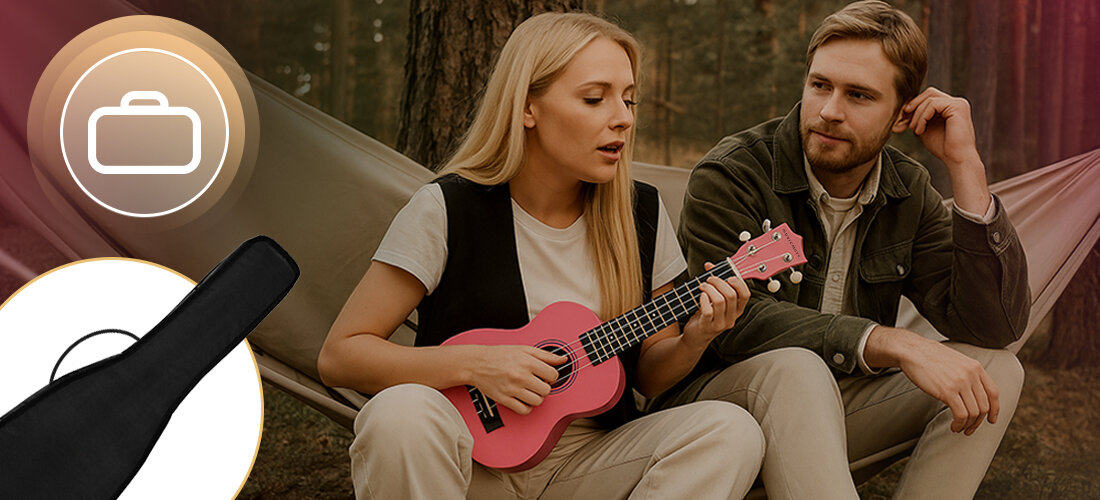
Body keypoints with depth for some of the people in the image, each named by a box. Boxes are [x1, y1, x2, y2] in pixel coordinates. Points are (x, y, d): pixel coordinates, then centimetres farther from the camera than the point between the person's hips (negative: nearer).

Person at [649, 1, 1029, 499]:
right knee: (794, 368, -37)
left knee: (996, 369, -11)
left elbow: (995, 324, -8)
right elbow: (732, 322, -27)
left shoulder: (907, 191, 2)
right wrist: (895, 345, -34)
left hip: (830, 410, 6)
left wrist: (966, 168, -15)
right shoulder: (728, 176, -14)